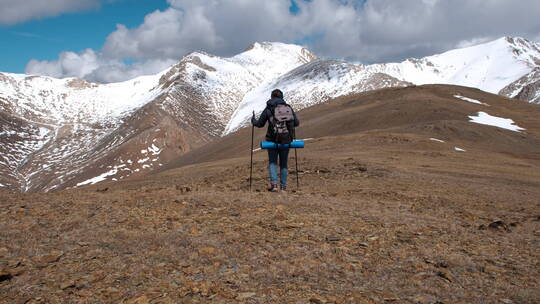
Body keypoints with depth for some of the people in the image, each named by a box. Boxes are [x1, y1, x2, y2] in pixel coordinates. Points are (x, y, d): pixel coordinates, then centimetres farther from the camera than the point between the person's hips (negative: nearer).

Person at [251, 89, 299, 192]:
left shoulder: (268, 109, -3)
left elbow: (259, 124, 4)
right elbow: (296, 123, 1)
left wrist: (253, 120, 26)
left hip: (272, 139, -1)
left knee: (272, 162, 8)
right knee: (284, 163, 14)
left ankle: (274, 184, -9)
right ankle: (283, 185, 17)